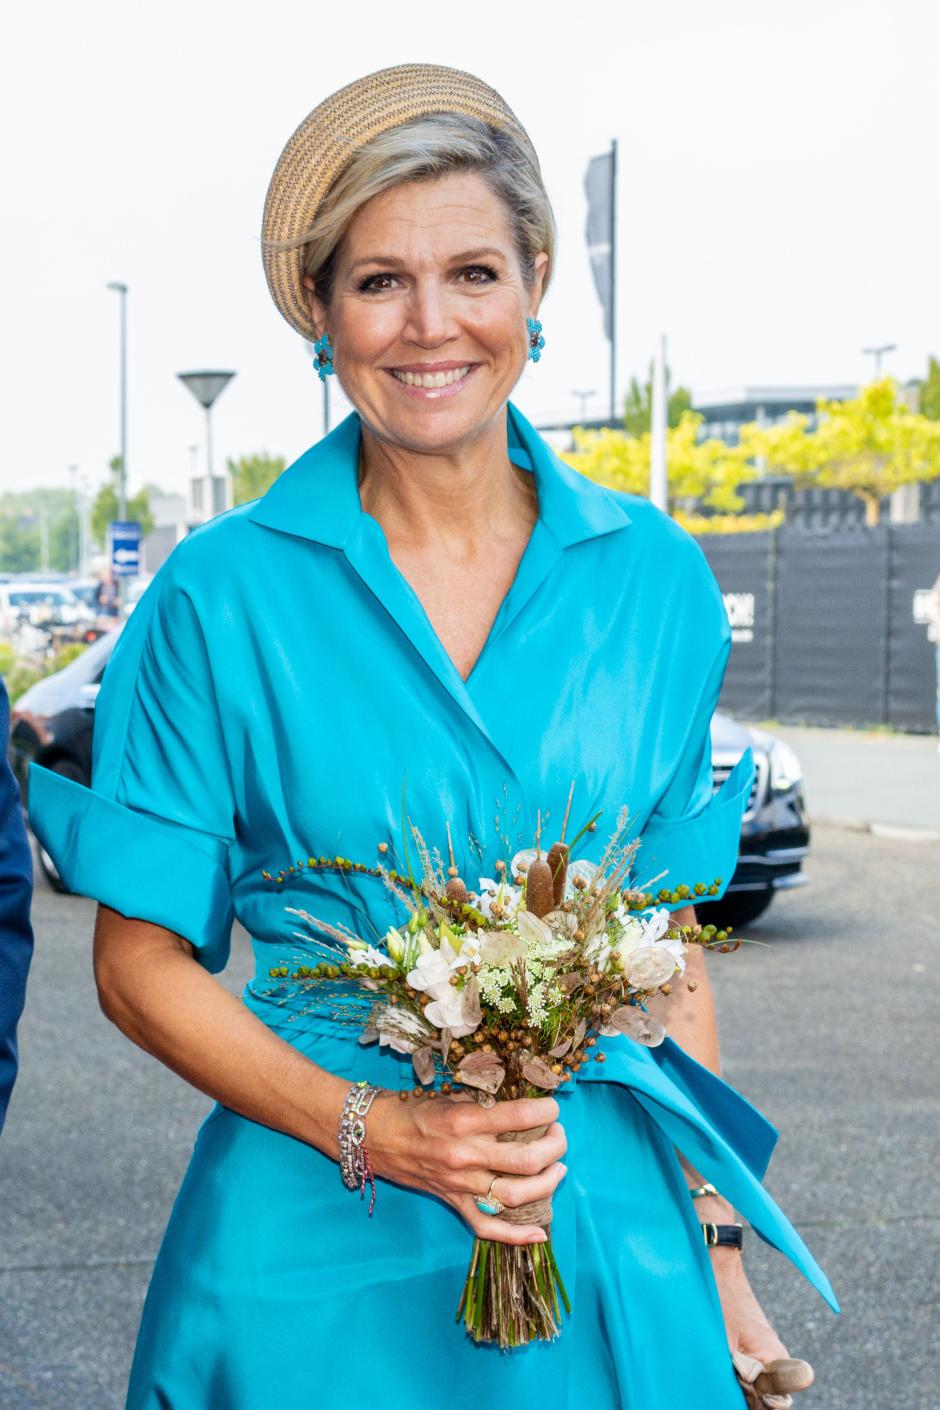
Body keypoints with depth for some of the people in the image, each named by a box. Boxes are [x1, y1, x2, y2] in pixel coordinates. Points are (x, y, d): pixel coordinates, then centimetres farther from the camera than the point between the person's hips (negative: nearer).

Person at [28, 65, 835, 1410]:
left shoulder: (652, 579, 2)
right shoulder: (223, 593, -6)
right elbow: (141, 962, -3)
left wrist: (717, 1251, 3)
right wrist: (375, 1130, -15)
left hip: (609, 1242, 2)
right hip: (316, 1250, -2)